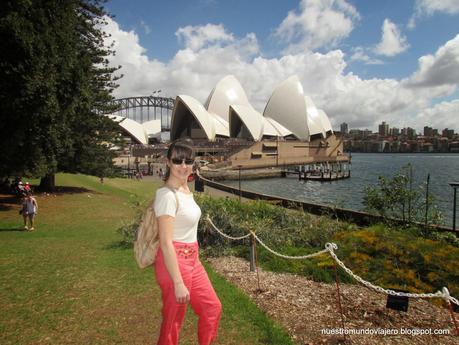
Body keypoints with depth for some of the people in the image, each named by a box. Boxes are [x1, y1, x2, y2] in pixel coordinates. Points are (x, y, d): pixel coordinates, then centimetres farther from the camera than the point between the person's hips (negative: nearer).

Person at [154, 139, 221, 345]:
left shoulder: (185, 188, 6)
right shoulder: (167, 195, -22)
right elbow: (166, 243, -24)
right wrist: (178, 283, -23)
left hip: (192, 259, 9)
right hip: (174, 262, -9)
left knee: (212, 307, 20)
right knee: (173, 320, 11)